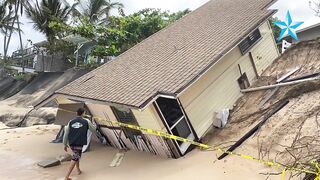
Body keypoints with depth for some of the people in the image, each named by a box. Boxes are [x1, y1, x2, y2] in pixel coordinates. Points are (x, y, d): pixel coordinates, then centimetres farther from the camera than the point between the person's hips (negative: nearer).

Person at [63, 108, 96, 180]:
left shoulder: (71, 122, 7)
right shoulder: (86, 121, -1)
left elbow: (66, 134, 8)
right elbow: (93, 129, 13)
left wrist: (65, 144, 17)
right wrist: (91, 124, 33)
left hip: (71, 143, 5)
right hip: (79, 143, -5)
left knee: (77, 155, 27)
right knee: (75, 158, -2)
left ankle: (78, 170, 39)